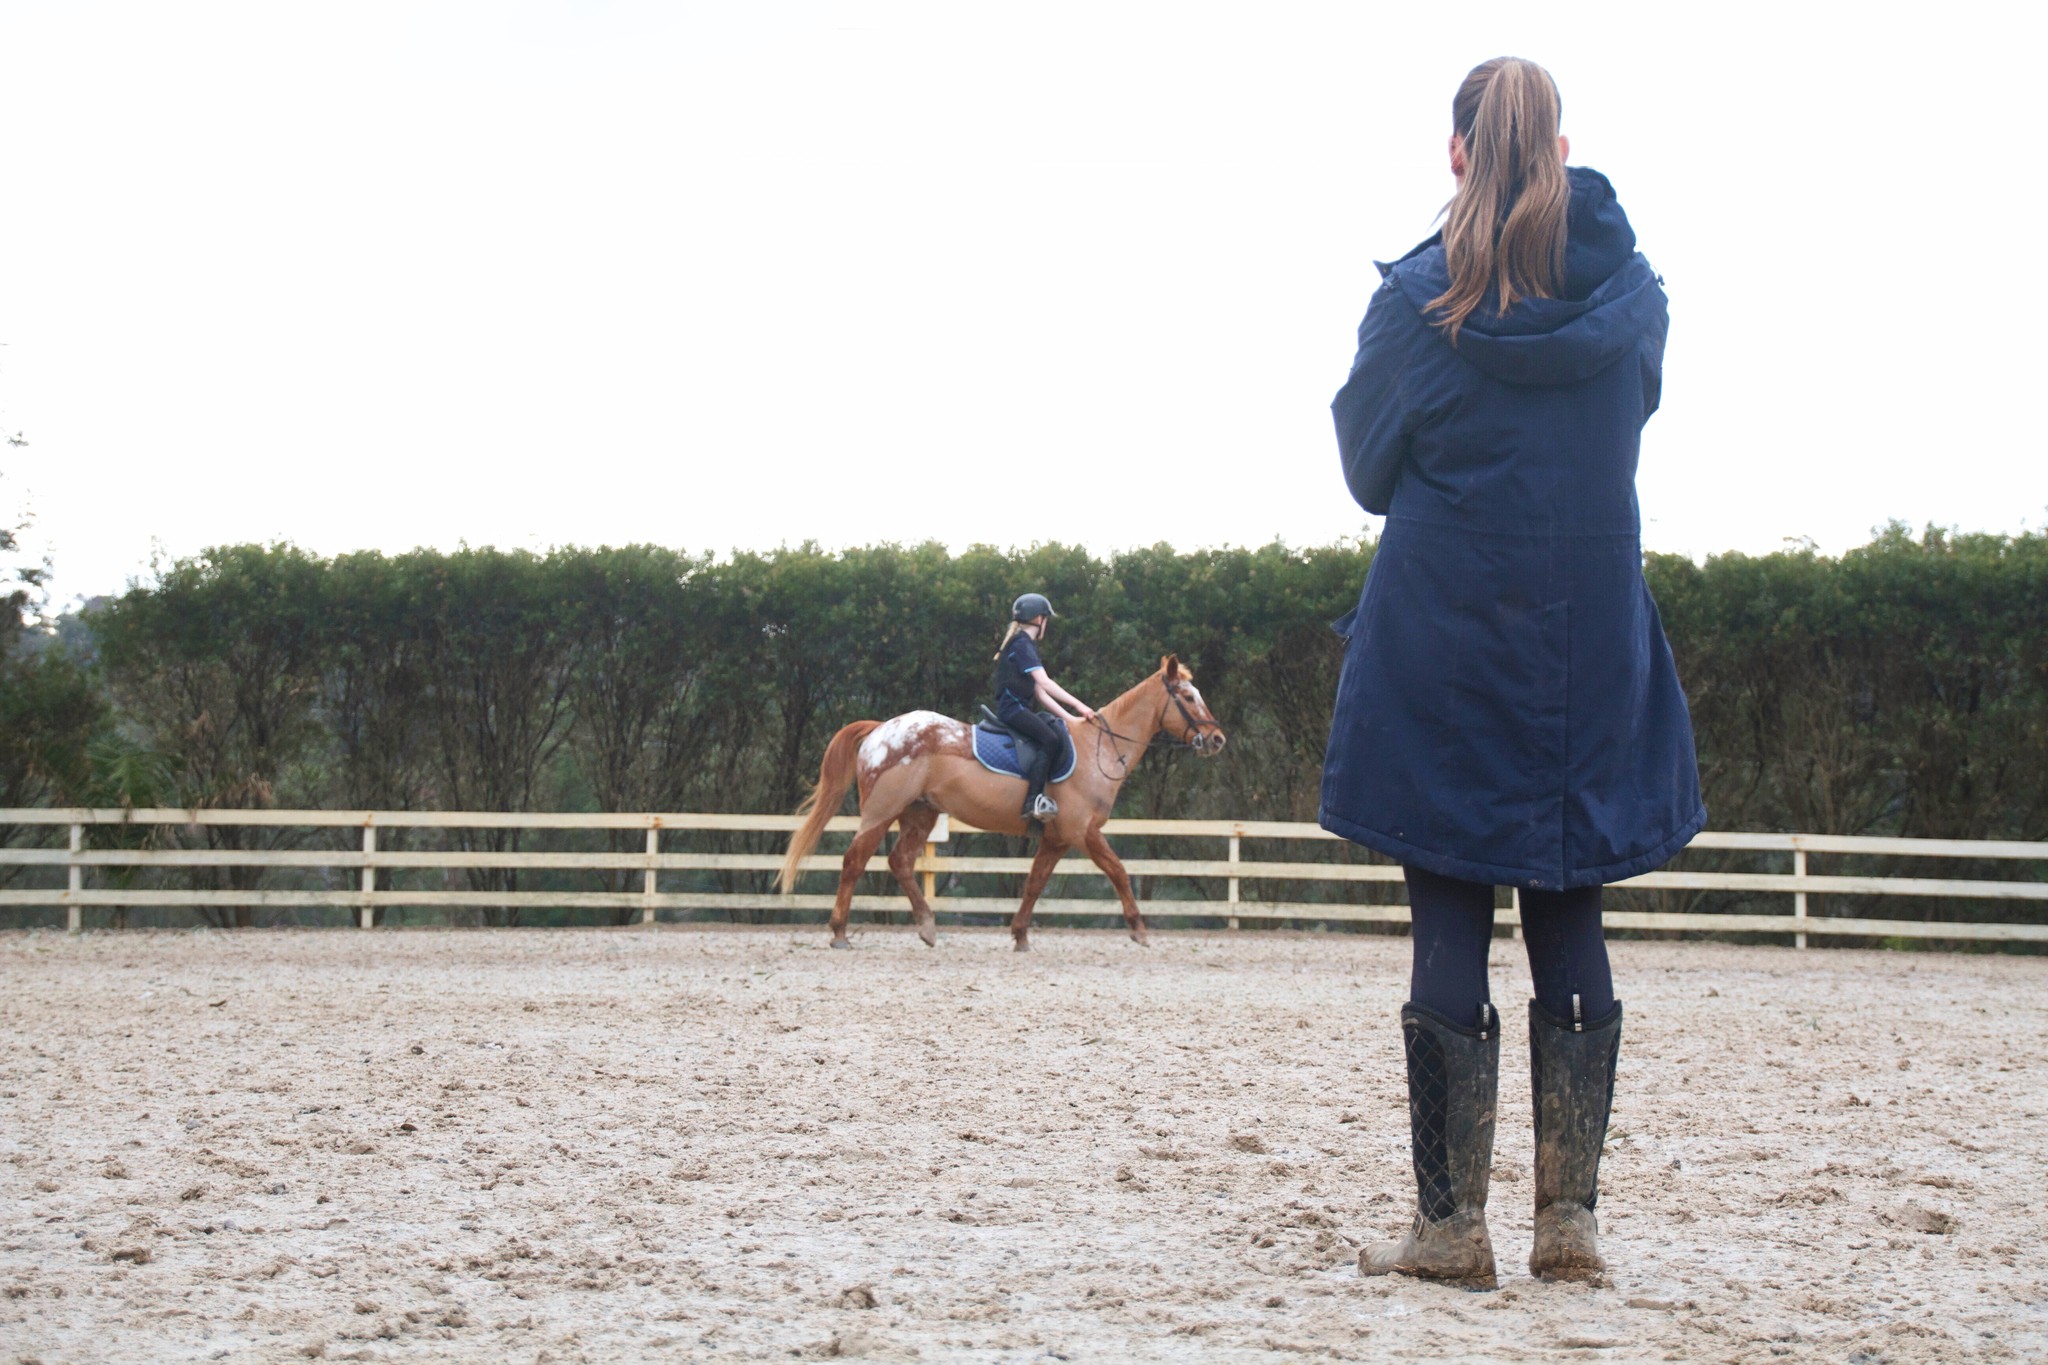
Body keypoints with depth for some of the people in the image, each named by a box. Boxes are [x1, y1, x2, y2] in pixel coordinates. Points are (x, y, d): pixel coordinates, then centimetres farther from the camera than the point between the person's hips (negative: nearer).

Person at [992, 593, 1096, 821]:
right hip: (1013, 707, -10)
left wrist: (1069, 717, 13)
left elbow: (1040, 693, 19)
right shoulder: (1022, 644, -8)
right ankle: (1032, 801, -31)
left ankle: (1041, 796, -1)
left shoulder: (1025, 645, 22)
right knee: (1050, 740, -26)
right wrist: (1078, 706, -18)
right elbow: (1044, 683, -18)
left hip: (1021, 709, 10)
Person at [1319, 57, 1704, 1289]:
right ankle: (1572, 1217, 6)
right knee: (1572, 922, 7)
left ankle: (1453, 1223, 1)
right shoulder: (1634, 294, 1)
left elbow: (1367, 470, 4)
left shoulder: (1417, 298, -7)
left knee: (1450, 921, 0)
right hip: (1595, 655, 3)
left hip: (1439, 651, -3)